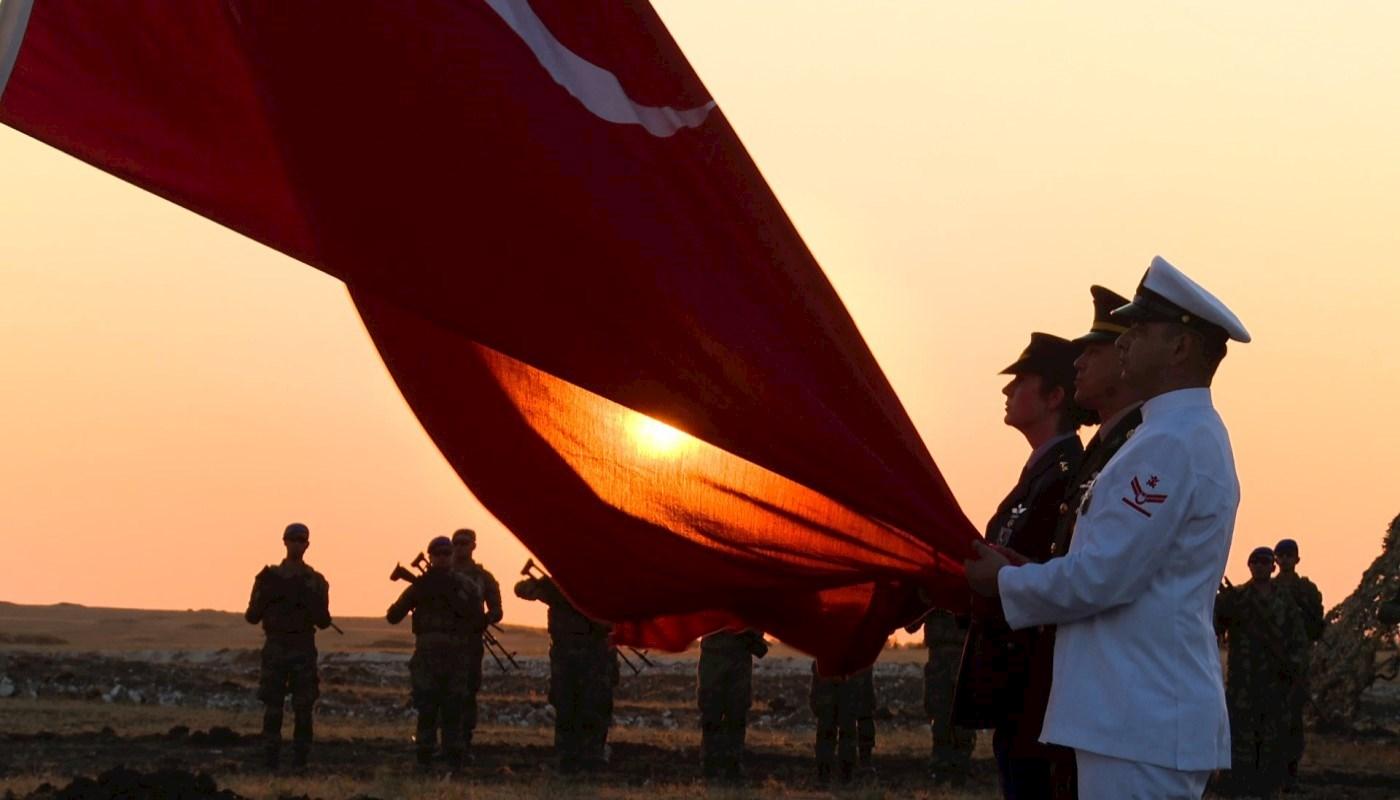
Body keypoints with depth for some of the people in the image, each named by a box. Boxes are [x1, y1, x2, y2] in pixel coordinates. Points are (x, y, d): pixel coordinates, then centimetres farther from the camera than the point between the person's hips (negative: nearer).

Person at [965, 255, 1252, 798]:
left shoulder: (1169, 445, -16)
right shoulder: (1193, 436, 19)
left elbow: (1103, 577, -19)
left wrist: (1005, 583, -3)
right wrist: (1019, 574, 13)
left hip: (1141, 721, -11)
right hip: (1151, 712, 11)